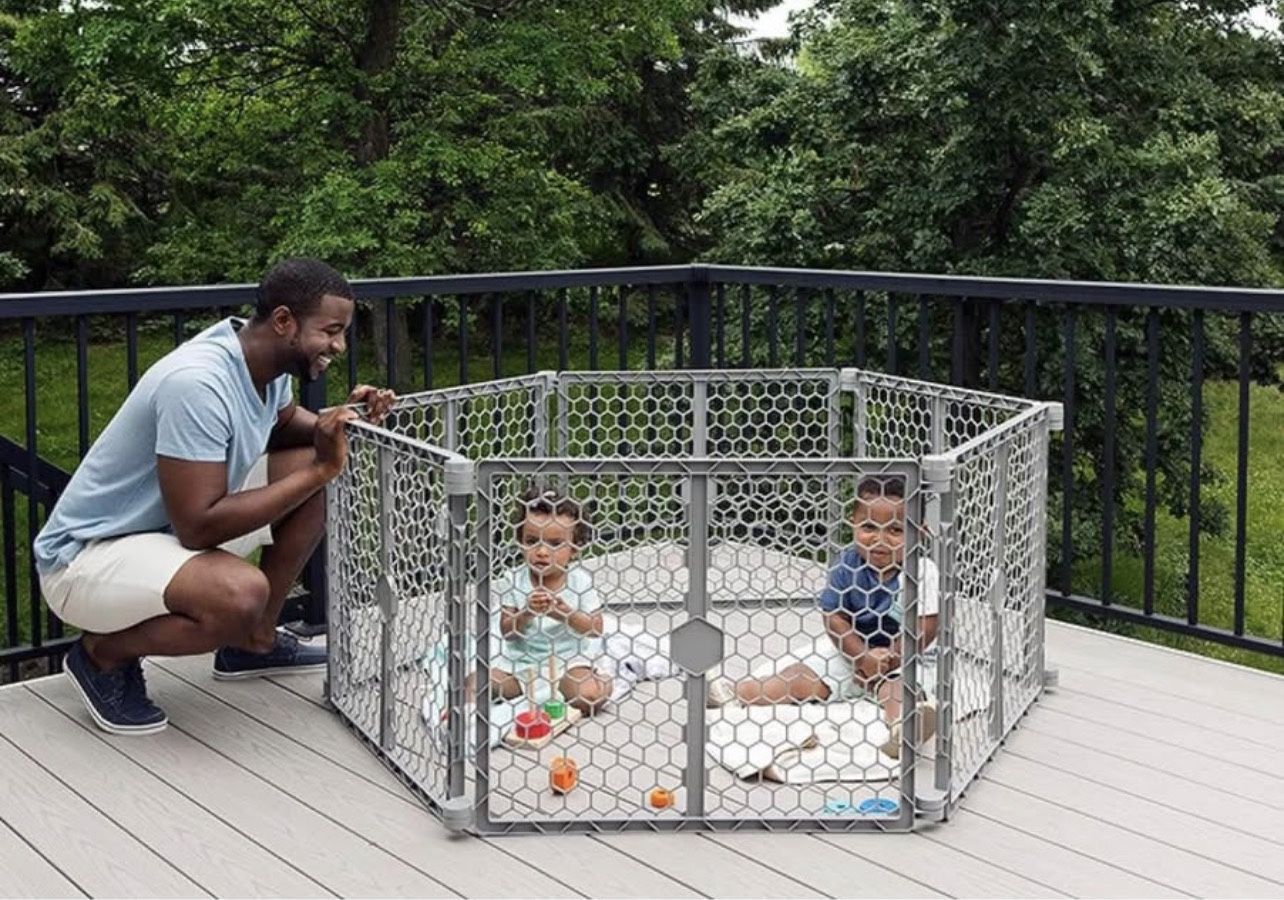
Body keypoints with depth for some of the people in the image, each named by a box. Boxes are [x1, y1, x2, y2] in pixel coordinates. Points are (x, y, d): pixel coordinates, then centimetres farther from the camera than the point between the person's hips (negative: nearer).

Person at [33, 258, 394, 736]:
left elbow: (284, 423, 18)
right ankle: (102, 653, -5)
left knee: (313, 474, 1)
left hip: (175, 523, 9)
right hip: (86, 555, -9)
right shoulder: (198, 384, -32)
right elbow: (198, 527, -33)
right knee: (242, 595, -35)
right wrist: (319, 469, -29)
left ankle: (254, 642, 15)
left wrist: (343, 422, -5)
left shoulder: (264, 357, -5)